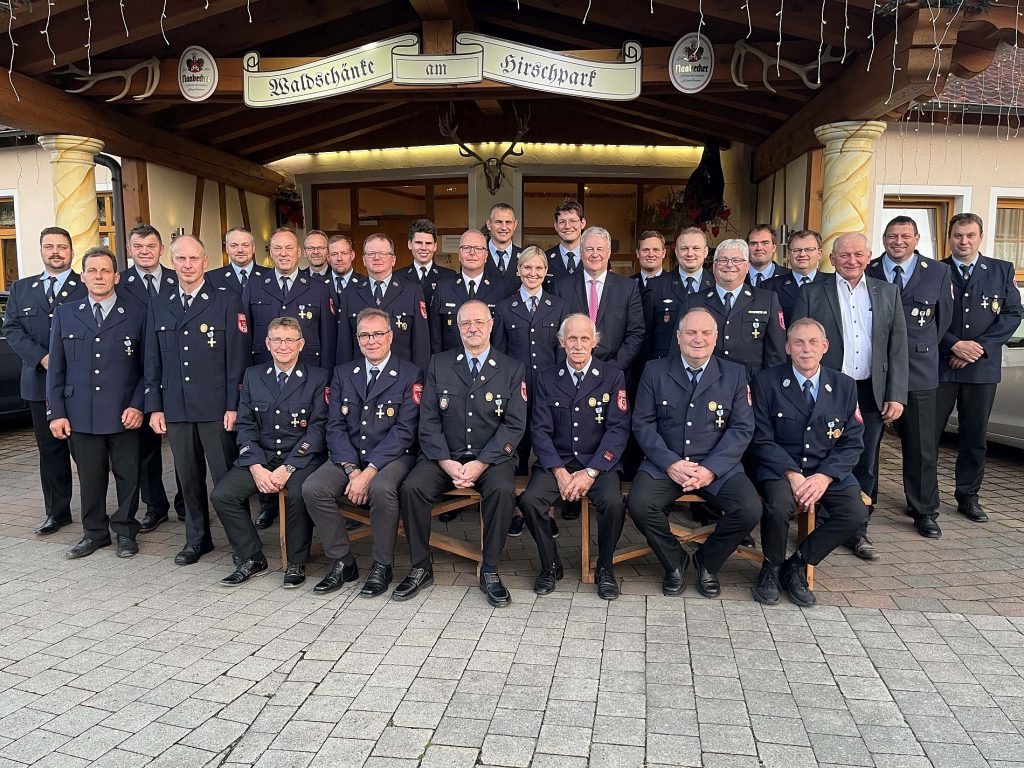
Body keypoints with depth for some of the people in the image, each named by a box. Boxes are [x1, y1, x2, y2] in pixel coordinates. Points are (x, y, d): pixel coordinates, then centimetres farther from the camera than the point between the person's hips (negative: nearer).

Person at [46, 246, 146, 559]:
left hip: (124, 414, -2)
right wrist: (56, 413, 3)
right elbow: (56, 368, 9)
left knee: (127, 475, 6)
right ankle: (94, 533, 26)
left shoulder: (137, 313, 1)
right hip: (81, 413, 2)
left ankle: (125, 531, 23)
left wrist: (138, 405, -9)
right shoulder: (65, 314, 9)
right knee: (90, 477, 10)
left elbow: (148, 366, 0)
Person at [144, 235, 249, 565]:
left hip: (216, 408, -4)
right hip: (176, 409, 4)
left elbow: (238, 358, -5)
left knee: (226, 477, 1)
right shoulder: (158, 305, 12)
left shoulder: (227, 302, -1)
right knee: (188, 477, 12)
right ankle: (197, 538, 27)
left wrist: (234, 405, -9)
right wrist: (154, 407, 7)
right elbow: (152, 361, 13)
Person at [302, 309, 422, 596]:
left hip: (393, 456, -4)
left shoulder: (410, 375, -3)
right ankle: (342, 562, -4)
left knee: (382, 489, -35)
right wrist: (352, 470, -12)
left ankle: (382, 566, -12)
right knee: (312, 488, -21)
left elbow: (404, 431, -11)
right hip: (348, 456, 4)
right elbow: (335, 425, 4)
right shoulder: (343, 373, 11)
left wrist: (369, 472, -19)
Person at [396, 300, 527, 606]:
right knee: (410, 488, -25)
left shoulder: (513, 369, 4)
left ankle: (489, 571, -13)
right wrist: (447, 463, -12)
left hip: (491, 457, -1)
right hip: (444, 456, 2)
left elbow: (514, 425, -3)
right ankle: (420, 567, -5)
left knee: (503, 490, -32)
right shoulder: (438, 364, 9)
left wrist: (480, 464, -15)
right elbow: (429, 420, 3)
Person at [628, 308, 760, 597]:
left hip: (718, 467, 1)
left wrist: (711, 469, -14)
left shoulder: (735, 374, 7)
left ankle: (707, 561, 7)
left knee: (750, 511, -24)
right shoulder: (655, 371, 6)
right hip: (665, 463, 0)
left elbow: (742, 429, 0)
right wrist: (670, 463, -13)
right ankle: (674, 562, 3)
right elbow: (642, 423, 1)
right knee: (639, 505, -27)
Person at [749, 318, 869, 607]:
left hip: (829, 470, 3)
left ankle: (797, 565, -1)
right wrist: (793, 474, -19)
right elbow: (761, 439, -5)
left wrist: (824, 476, -14)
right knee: (779, 506, -33)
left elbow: (853, 442, 4)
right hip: (779, 467, -3)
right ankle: (771, 568, -2)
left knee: (855, 513, -23)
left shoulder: (844, 385, 7)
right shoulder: (766, 381, -2)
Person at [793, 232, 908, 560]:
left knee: (865, 466, 7)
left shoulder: (887, 293, 9)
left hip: (871, 394, 3)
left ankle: (857, 531, 21)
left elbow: (898, 347, 7)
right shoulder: (812, 293, 1)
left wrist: (896, 395, -1)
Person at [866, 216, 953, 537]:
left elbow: (944, 317, 12)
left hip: (918, 370, 0)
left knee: (921, 444, 4)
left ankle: (924, 511, 17)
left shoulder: (938, 273, 5)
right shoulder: (867, 272, 3)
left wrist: (923, 348, 12)